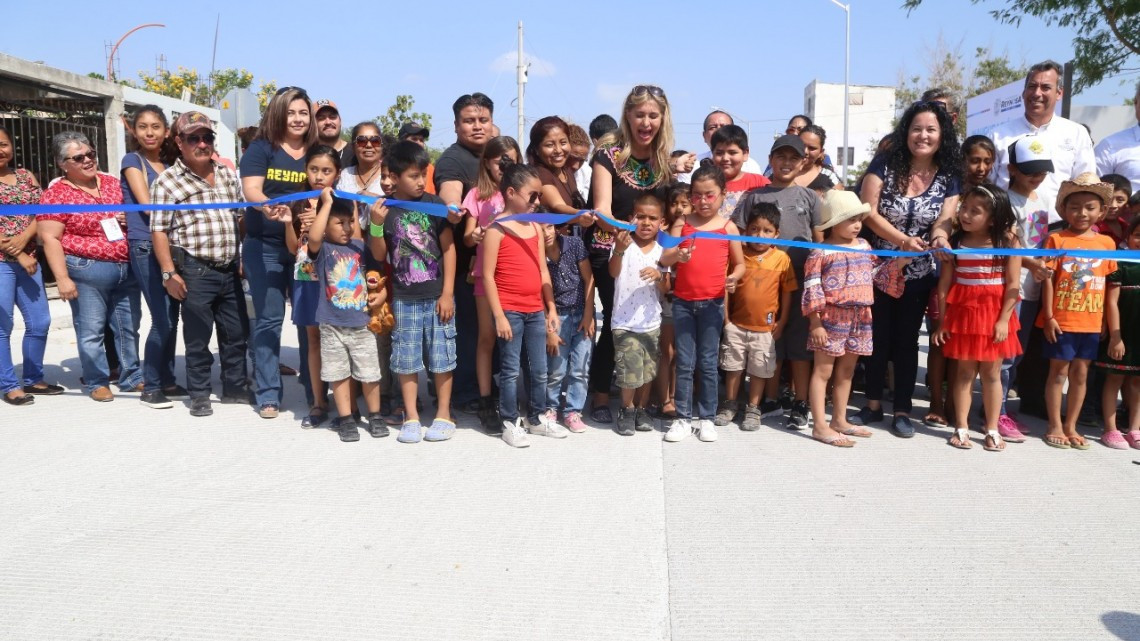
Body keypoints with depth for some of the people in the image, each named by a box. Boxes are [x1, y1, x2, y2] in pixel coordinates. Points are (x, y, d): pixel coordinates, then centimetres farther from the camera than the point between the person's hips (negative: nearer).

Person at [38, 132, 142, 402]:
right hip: (87, 270, -5)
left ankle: (132, 377, 24)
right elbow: (49, 238, -9)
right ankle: (96, 382, 15)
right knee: (91, 330, 2)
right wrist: (62, 278, -15)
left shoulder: (112, 182, 9)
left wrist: (131, 220, -1)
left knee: (129, 327, 12)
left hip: (127, 267, 5)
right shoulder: (56, 194, -6)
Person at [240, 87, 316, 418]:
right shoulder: (261, 148, -1)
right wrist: (268, 207, -35)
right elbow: (251, 190, -14)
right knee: (268, 319, 1)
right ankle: (268, 394, 9)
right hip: (265, 247, -2)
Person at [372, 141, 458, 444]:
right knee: (406, 359, 7)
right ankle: (411, 417, 19)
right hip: (404, 298, 1)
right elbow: (379, 255, 3)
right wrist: (376, 225, -14)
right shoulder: (384, 209, -1)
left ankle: (444, 415, 20)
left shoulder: (434, 204, -4)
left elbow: (449, 248, -2)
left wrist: (448, 293, -5)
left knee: (441, 357, 6)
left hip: (437, 295, -1)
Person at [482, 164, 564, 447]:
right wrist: (499, 315, -15)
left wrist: (551, 309, 11)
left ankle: (537, 417, 27)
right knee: (511, 369, 3)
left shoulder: (536, 227, 10)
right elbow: (488, 275, -12)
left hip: (536, 310, 6)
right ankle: (510, 423, 15)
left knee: (539, 369, 13)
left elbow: (543, 271, 13)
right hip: (510, 311, -6)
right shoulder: (497, 229, -9)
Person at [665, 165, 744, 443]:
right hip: (683, 301, 1)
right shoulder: (682, 223, 1)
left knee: (708, 362, 7)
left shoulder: (728, 227, 0)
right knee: (684, 362, 6)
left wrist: (734, 277, -16)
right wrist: (677, 256, -29)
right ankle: (683, 417, 15)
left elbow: (740, 263, 6)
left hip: (713, 302, -1)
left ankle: (707, 417, 18)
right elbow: (664, 258, -7)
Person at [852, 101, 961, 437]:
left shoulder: (948, 178, 0)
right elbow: (868, 211, -12)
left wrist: (939, 238, -32)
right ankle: (873, 405, 21)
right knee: (877, 337, 7)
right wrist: (902, 239, -23)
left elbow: (943, 221, -8)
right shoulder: (885, 164, -5)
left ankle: (902, 411, 17)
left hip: (918, 274, 1)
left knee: (906, 341, 8)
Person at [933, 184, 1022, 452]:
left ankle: (992, 430, 18)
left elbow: (1013, 284, -5)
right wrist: (942, 320, -2)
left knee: (991, 373, 8)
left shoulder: (1008, 242, -4)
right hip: (963, 312, 1)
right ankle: (961, 428, 15)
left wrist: (1003, 320, -10)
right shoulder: (955, 243, -1)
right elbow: (944, 284, 0)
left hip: (994, 315, -1)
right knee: (964, 372, 7)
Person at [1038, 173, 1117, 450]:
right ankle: (1055, 426, 15)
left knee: (1080, 373, 10)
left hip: (1091, 322, 3)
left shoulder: (1107, 243, 5)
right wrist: (1048, 316, -10)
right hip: (1061, 320, -3)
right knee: (1059, 371, 4)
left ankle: (1070, 426, 21)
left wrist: (1107, 320, 5)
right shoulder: (1057, 239, -5)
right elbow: (1047, 279, -6)